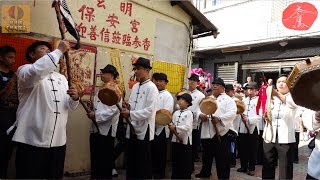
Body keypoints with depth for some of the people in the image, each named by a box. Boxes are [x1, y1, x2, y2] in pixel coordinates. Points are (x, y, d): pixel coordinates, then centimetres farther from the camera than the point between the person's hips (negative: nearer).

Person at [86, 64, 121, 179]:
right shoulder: (100, 90, 16)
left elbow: (114, 109, -19)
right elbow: (96, 105, 18)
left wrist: (96, 115, -20)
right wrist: (91, 112, -4)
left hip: (107, 129, -8)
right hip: (95, 128, 8)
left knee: (105, 159, 4)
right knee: (95, 157, 16)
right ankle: (94, 176, 30)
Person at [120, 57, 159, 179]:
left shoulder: (151, 88, -12)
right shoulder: (135, 87, 11)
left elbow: (150, 111, -19)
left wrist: (130, 114, -21)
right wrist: (127, 108, -6)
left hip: (144, 131, -7)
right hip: (132, 129, 7)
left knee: (144, 165, 7)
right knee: (131, 162, 17)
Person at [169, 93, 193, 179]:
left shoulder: (189, 113, -9)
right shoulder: (176, 113, 10)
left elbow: (187, 127, -19)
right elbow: (172, 124, 12)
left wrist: (176, 127, -25)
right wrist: (170, 126, -11)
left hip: (185, 141, -6)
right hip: (175, 140, 6)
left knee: (186, 163, 6)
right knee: (175, 162, 15)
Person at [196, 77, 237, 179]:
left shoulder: (228, 99, 0)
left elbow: (232, 113, -14)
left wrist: (219, 119, -27)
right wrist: (200, 115, -9)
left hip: (221, 132, -5)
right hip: (207, 132, 6)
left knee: (222, 157, 2)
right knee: (206, 155, 17)